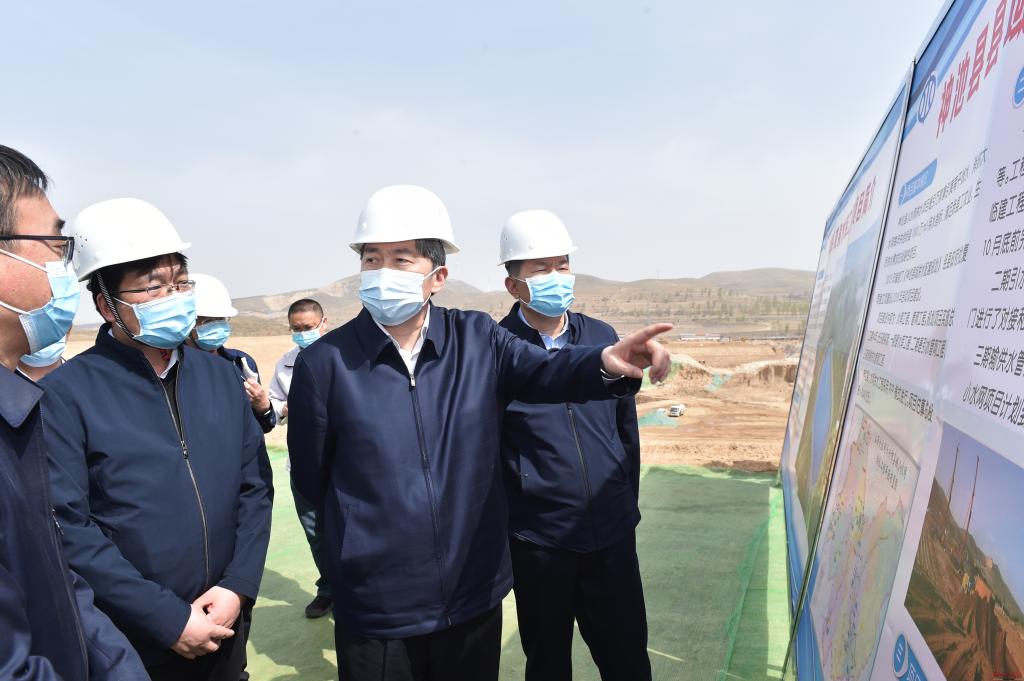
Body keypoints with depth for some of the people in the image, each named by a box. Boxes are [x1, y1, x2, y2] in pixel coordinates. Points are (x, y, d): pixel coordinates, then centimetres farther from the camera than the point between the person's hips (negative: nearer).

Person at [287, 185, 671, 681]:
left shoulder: (478, 339, -3)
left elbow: (546, 372, -19)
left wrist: (607, 364, -40)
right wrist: (375, 533, 8)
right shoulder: (324, 362, -10)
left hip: (476, 597, 3)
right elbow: (311, 478, 0)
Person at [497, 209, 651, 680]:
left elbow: (627, 430, 11)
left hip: (613, 536, 4)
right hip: (538, 543, -3)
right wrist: (504, 524, -4)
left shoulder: (602, 337, 2)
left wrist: (627, 506, 14)